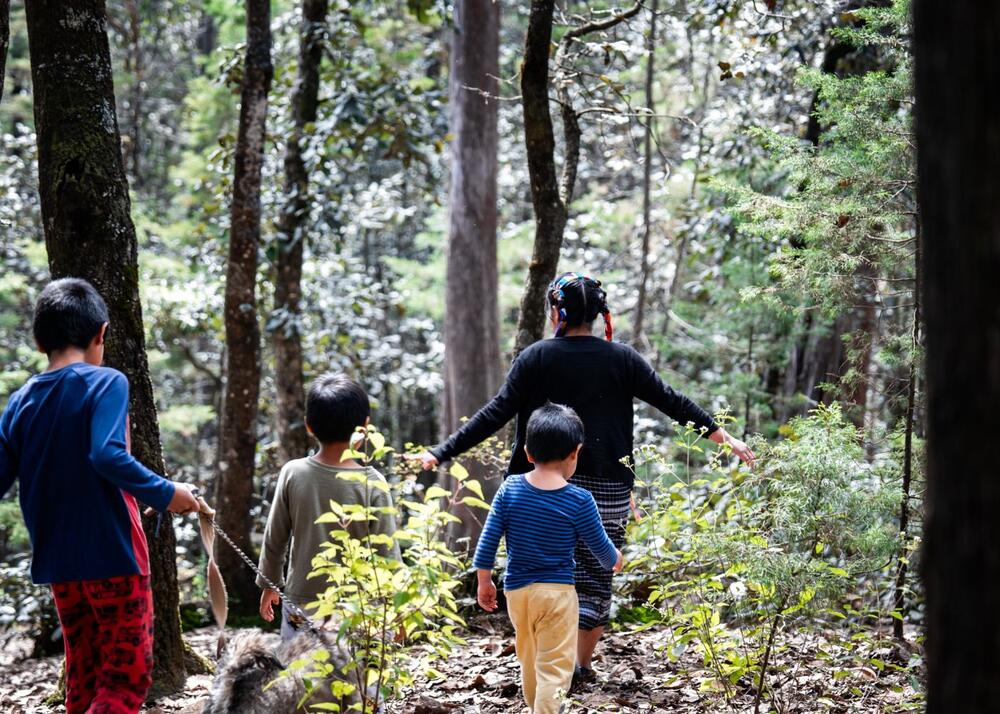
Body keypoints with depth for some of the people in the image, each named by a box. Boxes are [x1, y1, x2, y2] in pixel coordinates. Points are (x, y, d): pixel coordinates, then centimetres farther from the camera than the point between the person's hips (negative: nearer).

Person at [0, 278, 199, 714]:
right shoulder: (106, 383, -10)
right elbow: (108, 456, -24)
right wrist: (164, 494, -14)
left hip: (58, 562, 6)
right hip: (112, 554, -6)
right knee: (127, 678, -1)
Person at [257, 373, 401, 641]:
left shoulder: (293, 473, -6)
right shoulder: (371, 483, -12)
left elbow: (274, 538, 4)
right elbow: (387, 551, -7)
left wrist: (268, 584, 19)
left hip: (301, 601, 2)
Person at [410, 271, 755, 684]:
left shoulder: (537, 357, -4)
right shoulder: (621, 359, 0)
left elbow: (496, 414, -9)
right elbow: (672, 402, 2)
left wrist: (442, 453, -7)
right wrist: (725, 438, 11)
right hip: (606, 489, 0)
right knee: (596, 575, 9)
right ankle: (582, 665, 10)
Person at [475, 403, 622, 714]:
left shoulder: (509, 489, -4)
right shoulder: (579, 500, -12)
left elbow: (488, 539, -1)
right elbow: (599, 545, 1)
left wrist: (484, 581, 11)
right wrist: (614, 560, 24)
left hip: (516, 589, 4)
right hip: (557, 591, -4)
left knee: (529, 661, 23)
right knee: (554, 667, -1)